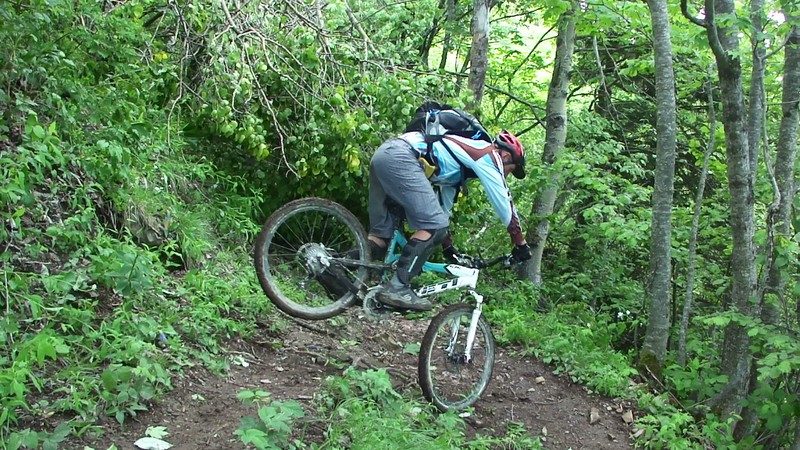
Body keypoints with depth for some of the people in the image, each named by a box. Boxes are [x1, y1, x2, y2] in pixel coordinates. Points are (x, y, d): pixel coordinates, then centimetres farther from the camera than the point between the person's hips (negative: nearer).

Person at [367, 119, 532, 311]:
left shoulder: (460, 164, 32)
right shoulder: (489, 154, 8)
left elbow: (443, 206, 38)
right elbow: (504, 203, 6)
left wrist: (448, 247, 45)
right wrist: (520, 243, 16)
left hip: (383, 153, 10)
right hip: (400, 157, -10)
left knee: (382, 228, 12)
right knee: (434, 226, -10)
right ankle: (396, 288, -12)